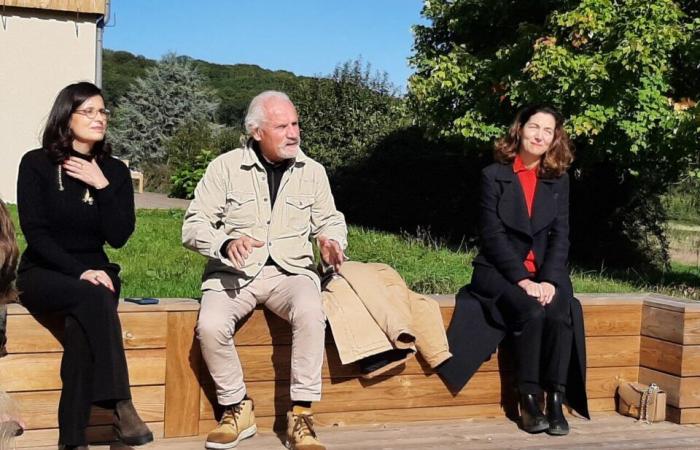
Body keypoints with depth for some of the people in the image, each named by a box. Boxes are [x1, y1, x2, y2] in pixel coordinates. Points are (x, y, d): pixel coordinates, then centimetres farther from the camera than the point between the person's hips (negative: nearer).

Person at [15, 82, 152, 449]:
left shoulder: (115, 171, 8)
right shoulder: (37, 164, -1)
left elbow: (119, 237, -2)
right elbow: (35, 232, -9)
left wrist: (102, 186, -12)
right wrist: (80, 271, -21)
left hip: (94, 273, 3)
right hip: (44, 274, -2)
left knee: (83, 322, -32)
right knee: (93, 297, -35)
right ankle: (120, 405, -39)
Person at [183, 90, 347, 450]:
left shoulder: (312, 171, 8)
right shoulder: (225, 167, 0)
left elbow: (330, 220, 17)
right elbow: (193, 227, -2)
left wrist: (331, 242, -8)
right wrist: (226, 243, -23)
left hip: (291, 272, 1)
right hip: (233, 273, -1)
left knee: (310, 313, -33)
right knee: (211, 326, -30)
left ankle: (301, 417, -22)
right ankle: (237, 409, -6)